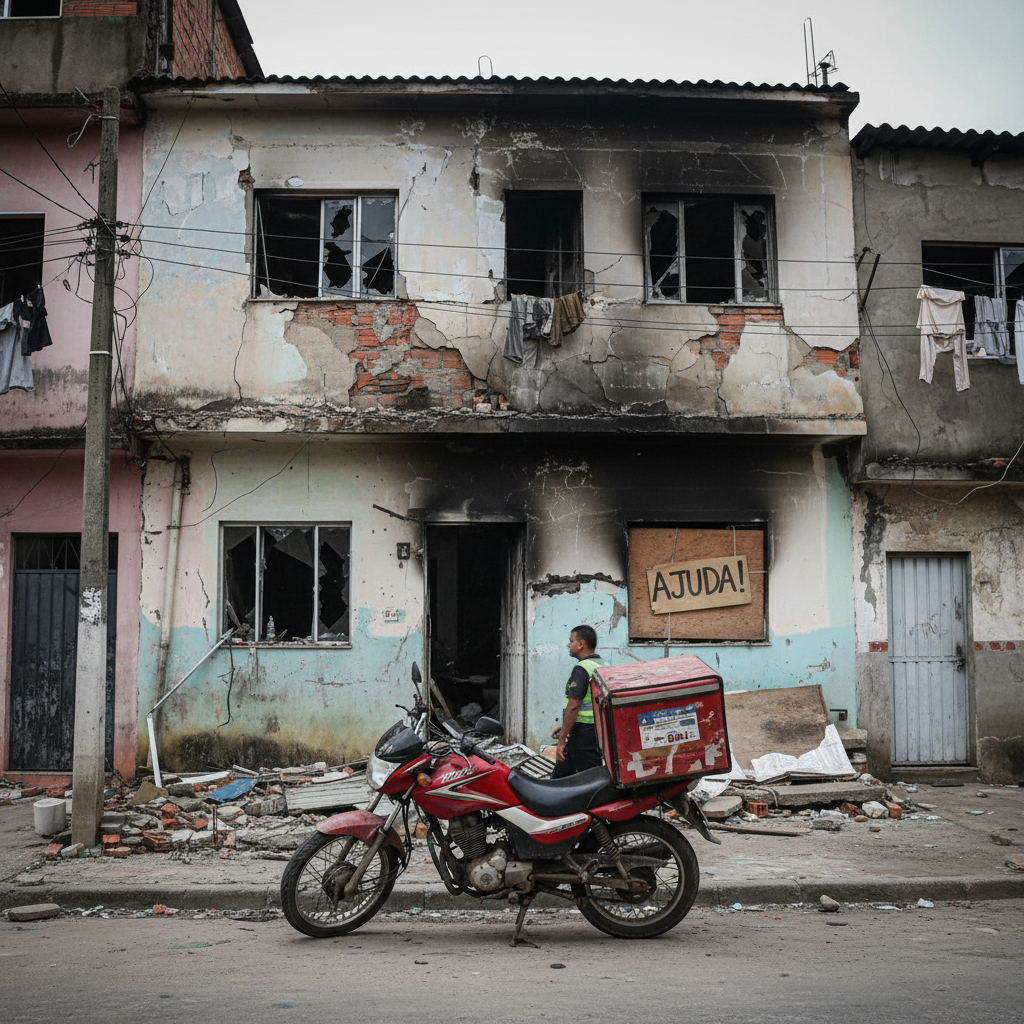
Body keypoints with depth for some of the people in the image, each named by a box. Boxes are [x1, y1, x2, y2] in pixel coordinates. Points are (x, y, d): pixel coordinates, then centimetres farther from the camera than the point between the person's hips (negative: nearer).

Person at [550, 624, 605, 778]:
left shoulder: (582, 669, -15)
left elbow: (573, 706, -22)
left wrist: (562, 740, -19)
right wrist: (565, 727, 24)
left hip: (583, 735, -10)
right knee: (558, 777, 17)